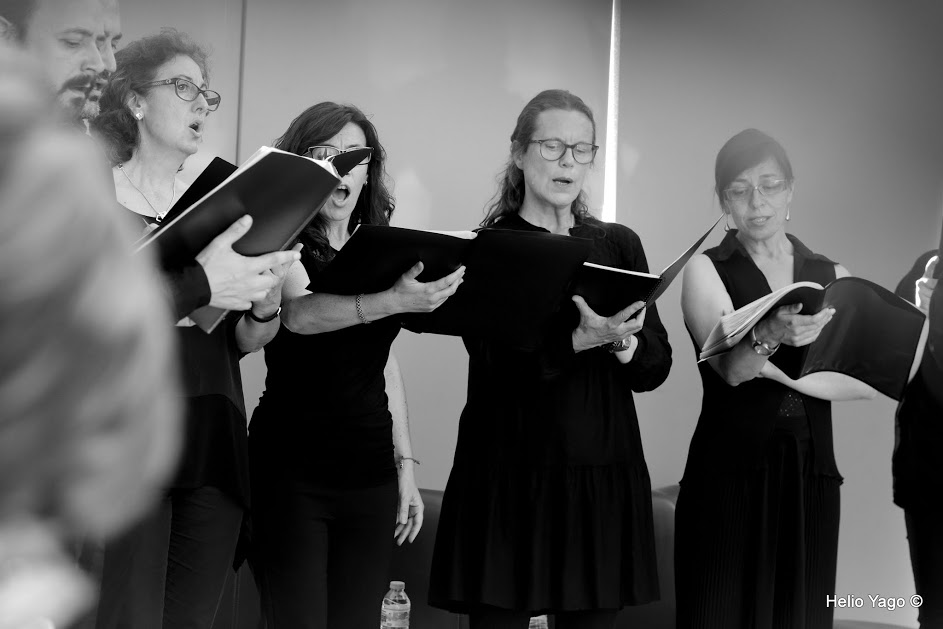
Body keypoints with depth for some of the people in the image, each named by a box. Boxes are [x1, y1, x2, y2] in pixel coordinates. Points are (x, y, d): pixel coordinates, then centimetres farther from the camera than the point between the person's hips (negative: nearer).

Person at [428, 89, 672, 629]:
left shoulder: (619, 245, 12)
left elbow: (657, 366, 5)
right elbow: (496, 361, -12)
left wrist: (621, 342, -16)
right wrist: (581, 340, -26)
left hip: (605, 477, 3)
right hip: (511, 477, -3)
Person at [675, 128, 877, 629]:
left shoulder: (832, 277, 12)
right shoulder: (706, 270, 3)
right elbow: (730, 365, -15)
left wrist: (782, 372, -12)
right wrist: (771, 335, -35)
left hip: (810, 478, 3)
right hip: (730, 475, -3)